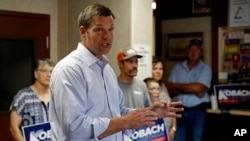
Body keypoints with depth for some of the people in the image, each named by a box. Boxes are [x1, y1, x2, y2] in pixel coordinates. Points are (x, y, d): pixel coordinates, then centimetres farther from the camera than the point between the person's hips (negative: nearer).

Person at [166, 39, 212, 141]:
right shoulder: (177, 68, 8)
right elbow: (169, 89, -2)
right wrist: (191, 90, -12)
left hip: (197, 111, -2)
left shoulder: (205, 69, 1)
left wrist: (176, 86, -5)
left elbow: (198, 88, -15)